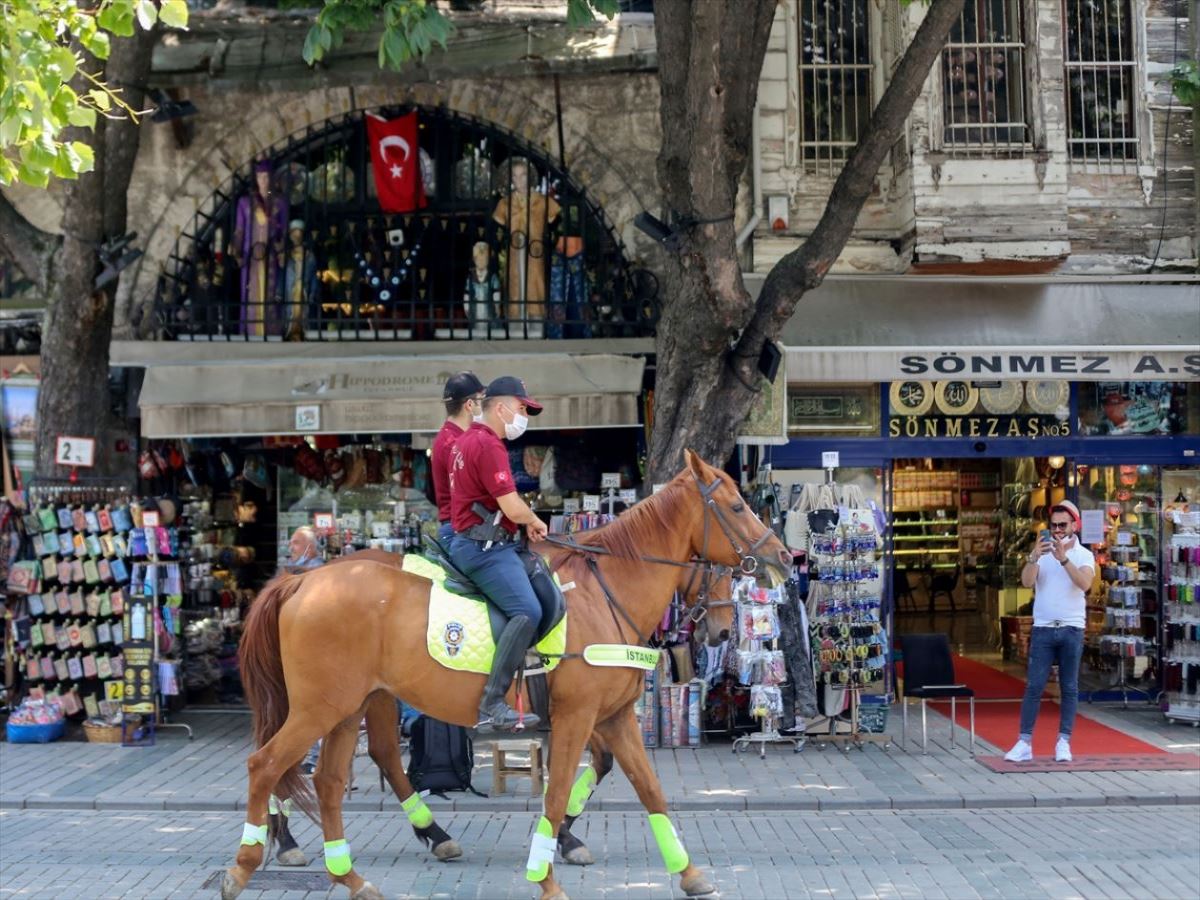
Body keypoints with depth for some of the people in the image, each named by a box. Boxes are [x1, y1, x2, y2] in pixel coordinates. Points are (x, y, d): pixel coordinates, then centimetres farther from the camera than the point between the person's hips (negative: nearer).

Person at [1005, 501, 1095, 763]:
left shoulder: (1084, 555, 3)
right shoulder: (1041, 551, 6)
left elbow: (1084, 583, -16)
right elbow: (1027, 581, -8)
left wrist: (1063, 559, -26)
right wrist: (1034, 558, -25)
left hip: (1072, 629, 0)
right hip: (1043, 628, 0)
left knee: (1069, 688, 4)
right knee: (1034, 686, -3)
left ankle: (1064, 742, 10)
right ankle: (1024, 743, -2)